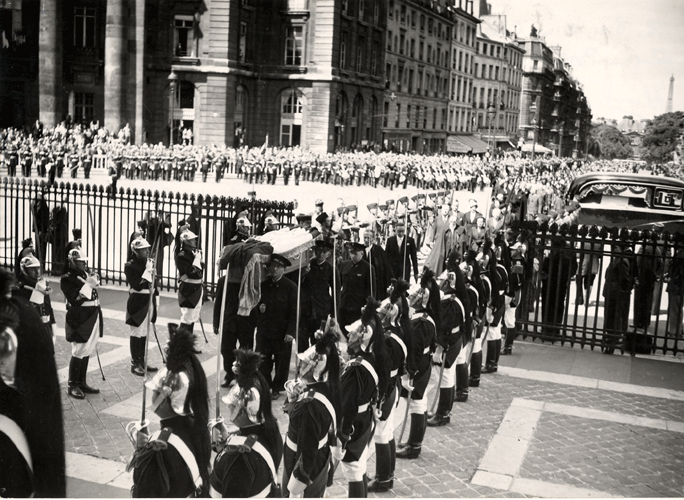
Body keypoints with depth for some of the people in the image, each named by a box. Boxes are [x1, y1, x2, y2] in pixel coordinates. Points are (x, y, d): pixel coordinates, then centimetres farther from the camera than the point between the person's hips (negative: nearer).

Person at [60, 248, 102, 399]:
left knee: (88, 352, 11)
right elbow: (75, 299, -19)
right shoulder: (67, 279, -7)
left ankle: (82, 383, 21)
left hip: (93, 317, 7)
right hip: (79, 320, -7)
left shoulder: (88, 275, 14)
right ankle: (73, 386, 5)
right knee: (78, 352, -6)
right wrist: (88, 285, -20)